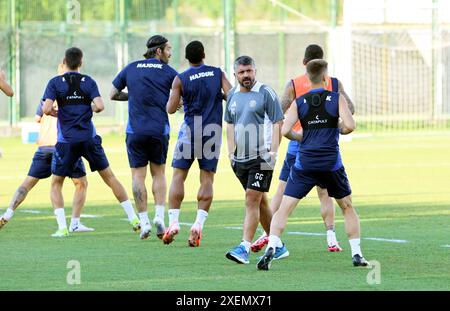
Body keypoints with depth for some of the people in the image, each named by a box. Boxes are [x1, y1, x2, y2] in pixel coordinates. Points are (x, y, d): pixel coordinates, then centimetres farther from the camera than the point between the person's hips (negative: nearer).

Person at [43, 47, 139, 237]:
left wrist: (54, 113, 8)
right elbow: (99, 106, -10)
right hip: (89, 138, 2)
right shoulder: (88, 82, 3)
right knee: (109, 177, 13)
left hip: (66, 141, -2)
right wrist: (91, 109, 12)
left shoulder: (55, 83, -2)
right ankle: (133, 219, 12)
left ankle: (62, 227, -4)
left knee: (56, 184, 11)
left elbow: (46, 109, -13)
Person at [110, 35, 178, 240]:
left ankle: (144, 221, -3)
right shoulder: (168, 71, 2)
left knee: (138, 175, 3)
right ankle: (159, 216, -1)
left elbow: (113, 95, 14)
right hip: (159, 130, 0)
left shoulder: (131, 69, 8)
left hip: (135, 131, 0)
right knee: (159, 173, 13)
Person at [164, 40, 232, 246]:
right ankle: (199, 223, -8)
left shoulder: (181, 79, -3)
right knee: (207, 179, 4)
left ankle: (173, 222, -4)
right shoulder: (218, 73, 3)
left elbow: (171, 109, -6)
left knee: (179, 175, 5)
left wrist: (173, 98, 16)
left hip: (190, 129, -2)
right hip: (213, 130, 2)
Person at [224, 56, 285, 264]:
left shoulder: (266, 93, -6)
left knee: (252, 201, -13)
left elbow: (277, 123, -7)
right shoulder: (232, 95, 13)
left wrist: (273, 151, -14)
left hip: (261, 157, -7)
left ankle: (245, 248, -18)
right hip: (240, 159, 7)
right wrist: (231, 151, 12)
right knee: (260, 201, 13)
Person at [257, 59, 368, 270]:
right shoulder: (336, 99, 0)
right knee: (347, 207, 19)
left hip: (304, 164, 0)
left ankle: (271, 248, -20)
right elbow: (350, 125, -11)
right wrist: (337, 130, 11)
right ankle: (356, 254, 15)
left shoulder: (299, 102, 4)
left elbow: (285, 130, -5)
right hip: (331, 164, 0)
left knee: (283, 209, 0)